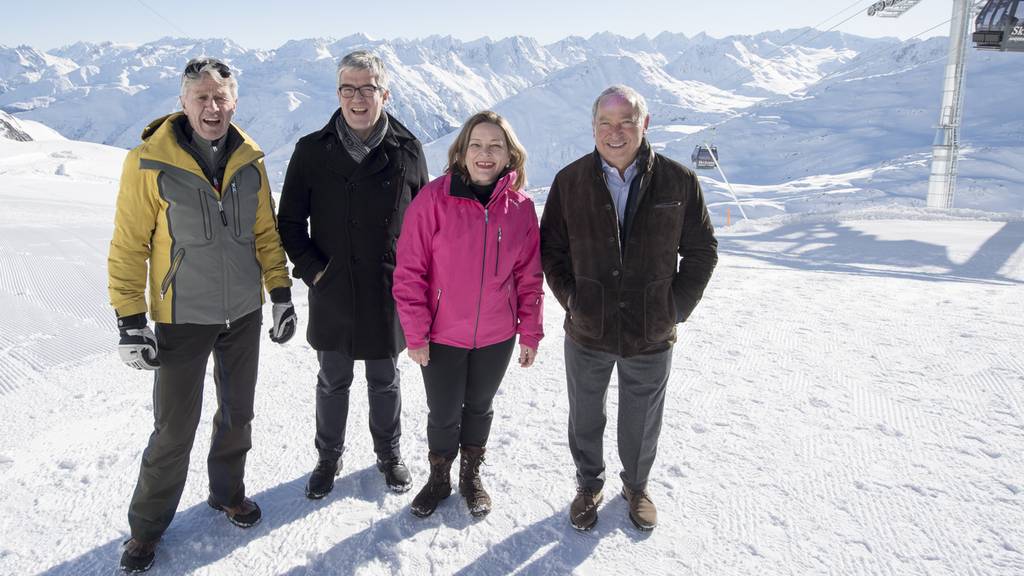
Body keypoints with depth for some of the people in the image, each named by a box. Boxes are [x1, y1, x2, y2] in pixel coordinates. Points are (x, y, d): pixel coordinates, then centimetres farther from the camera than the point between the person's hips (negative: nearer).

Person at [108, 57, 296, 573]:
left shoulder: (250, 160, -1)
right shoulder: (149, 163, -13)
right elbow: (129, 247, -9)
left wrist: (281, 294, 4)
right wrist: (130, 322, -11)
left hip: (244, 315, 4)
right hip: (182, 319, -4)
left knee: (237, 414, 17)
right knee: (174, 431, 4)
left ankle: (228, 491, 40)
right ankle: (146, 526, 26)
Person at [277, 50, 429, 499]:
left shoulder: (406, 150, -4)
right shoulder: (312, 150, -5)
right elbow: (290, 221, 2)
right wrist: (313, 270, -7)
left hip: (388, 293, 0)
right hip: (332, 292, 0)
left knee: (385, 380, 16)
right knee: (333, 381, 15)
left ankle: (389, 454, 37)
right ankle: (328, 457, 36)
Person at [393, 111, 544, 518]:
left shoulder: (520, 207, -5)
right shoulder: (433, 199, -14)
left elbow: (530, 276, 3)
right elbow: (409, 271, -11)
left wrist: (530, 332, 3)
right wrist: (415, 333, -12)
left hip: (497, 337, 2)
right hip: (442, 336, -2)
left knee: (479, 408, 20)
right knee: (443, 414, 12)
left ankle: (471, 476, 43)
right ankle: (439, 478, 39)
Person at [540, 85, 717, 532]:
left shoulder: (679, 182, -8)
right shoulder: (570, 182, -6)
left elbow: (702, 251, 0)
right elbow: (551, 249, 4)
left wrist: (676, 307, -5)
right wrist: (570, 298, -5)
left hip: (651, 336, 0)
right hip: (587, 332, 1)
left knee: (641, 422, 19)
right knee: (585, 418, 19)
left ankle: (636, 485, 46)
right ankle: (589, 484, 44)